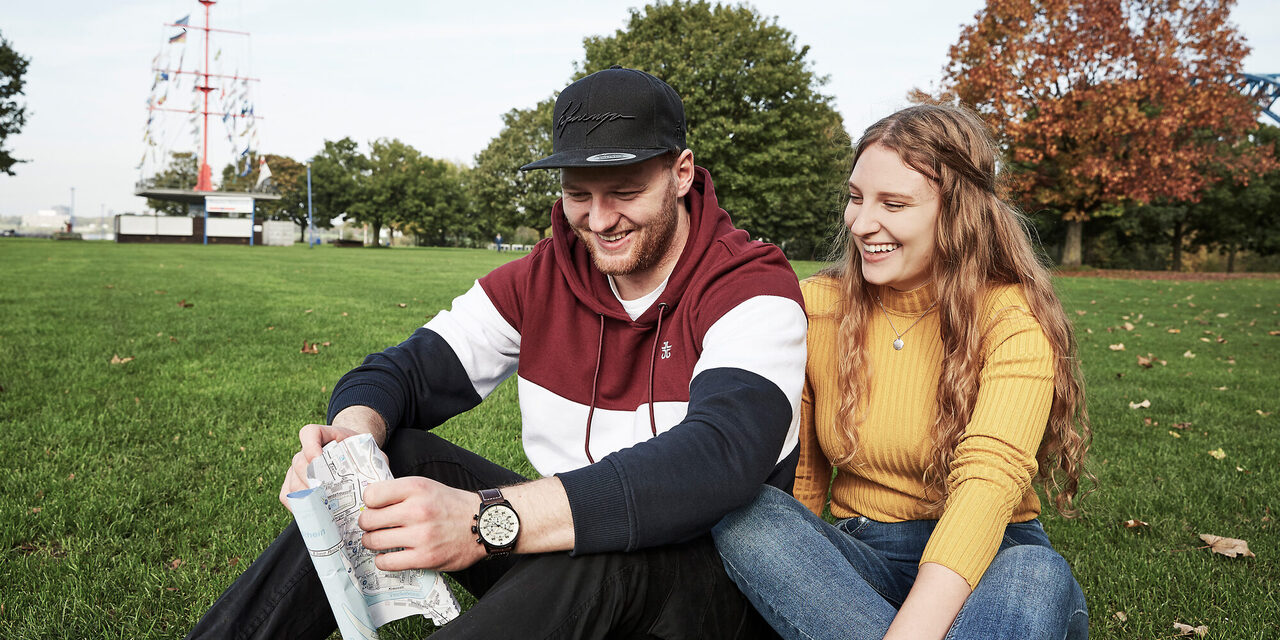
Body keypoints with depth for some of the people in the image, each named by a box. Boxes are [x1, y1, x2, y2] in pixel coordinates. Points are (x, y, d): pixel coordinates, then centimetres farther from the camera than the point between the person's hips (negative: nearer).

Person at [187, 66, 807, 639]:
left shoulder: (754, 289, -16)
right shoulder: (542, 278, 1)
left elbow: (719, 455, -34)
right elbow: (403, 371, 0)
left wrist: (487, 519, -45)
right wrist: (354, 433, -27)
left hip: (718, 586, -4)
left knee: (600, 546, -37)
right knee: (395, 459, -12)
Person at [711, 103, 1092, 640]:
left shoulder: (1014, 320, -9)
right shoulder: (813, 308, 1)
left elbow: (989, 479, -26)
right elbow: (799, 480, 5)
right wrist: (791, 565, -16)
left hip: (990, 561, -2)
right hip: (858, 558, 3)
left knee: (1036, 579, -37)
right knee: (743, 513, -27)